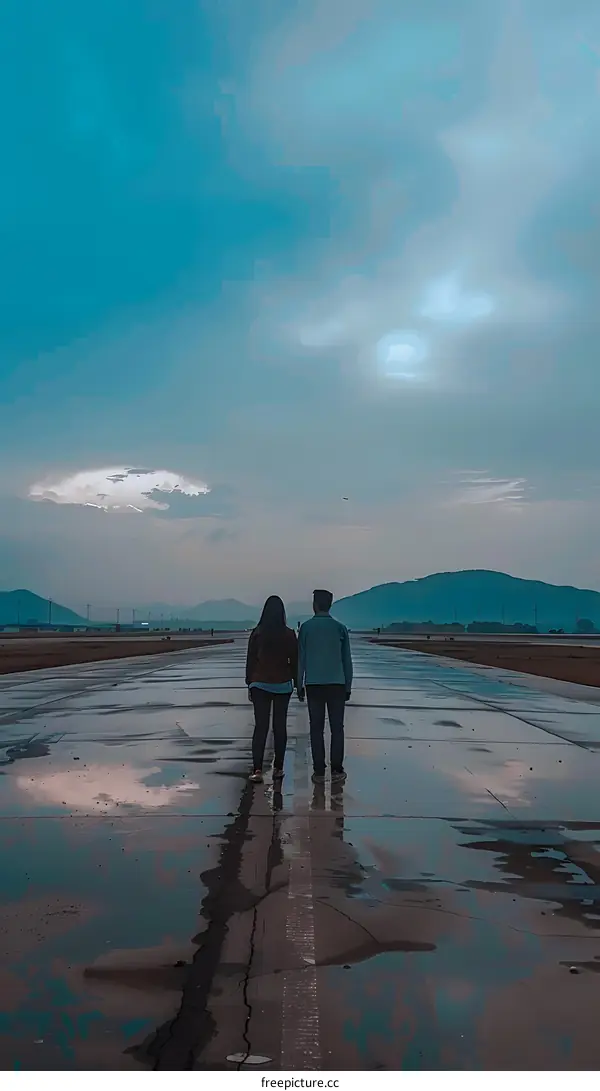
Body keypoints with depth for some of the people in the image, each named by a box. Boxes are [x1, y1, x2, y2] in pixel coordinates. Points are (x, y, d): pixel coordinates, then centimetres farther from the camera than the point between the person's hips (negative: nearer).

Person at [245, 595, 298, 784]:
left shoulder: (257, 633, -4)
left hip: (260, 685, 0)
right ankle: (278, 768, 13)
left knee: (260, 726, 1)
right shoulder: (289, 634, -4)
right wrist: (297, 683, 12)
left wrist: (249, 684, 9)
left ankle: (257, 769, -8)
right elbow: (294, 661, 1)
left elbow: (250, 660, 0)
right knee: (280, 726, 9)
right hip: (283, 685, 0)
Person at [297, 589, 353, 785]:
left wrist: (299, 685, 7)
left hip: (313, 684, -1)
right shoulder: (340, 628, 5)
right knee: (337, 728, 5)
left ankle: (319, 771, 3)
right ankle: (336, 771, 2)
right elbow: (347, 660, 7)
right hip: (337, 684, 1)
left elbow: (300, 658, 1)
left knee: (316, 728, 4)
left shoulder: (306, 627, 1)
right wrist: (348, 686, 13)